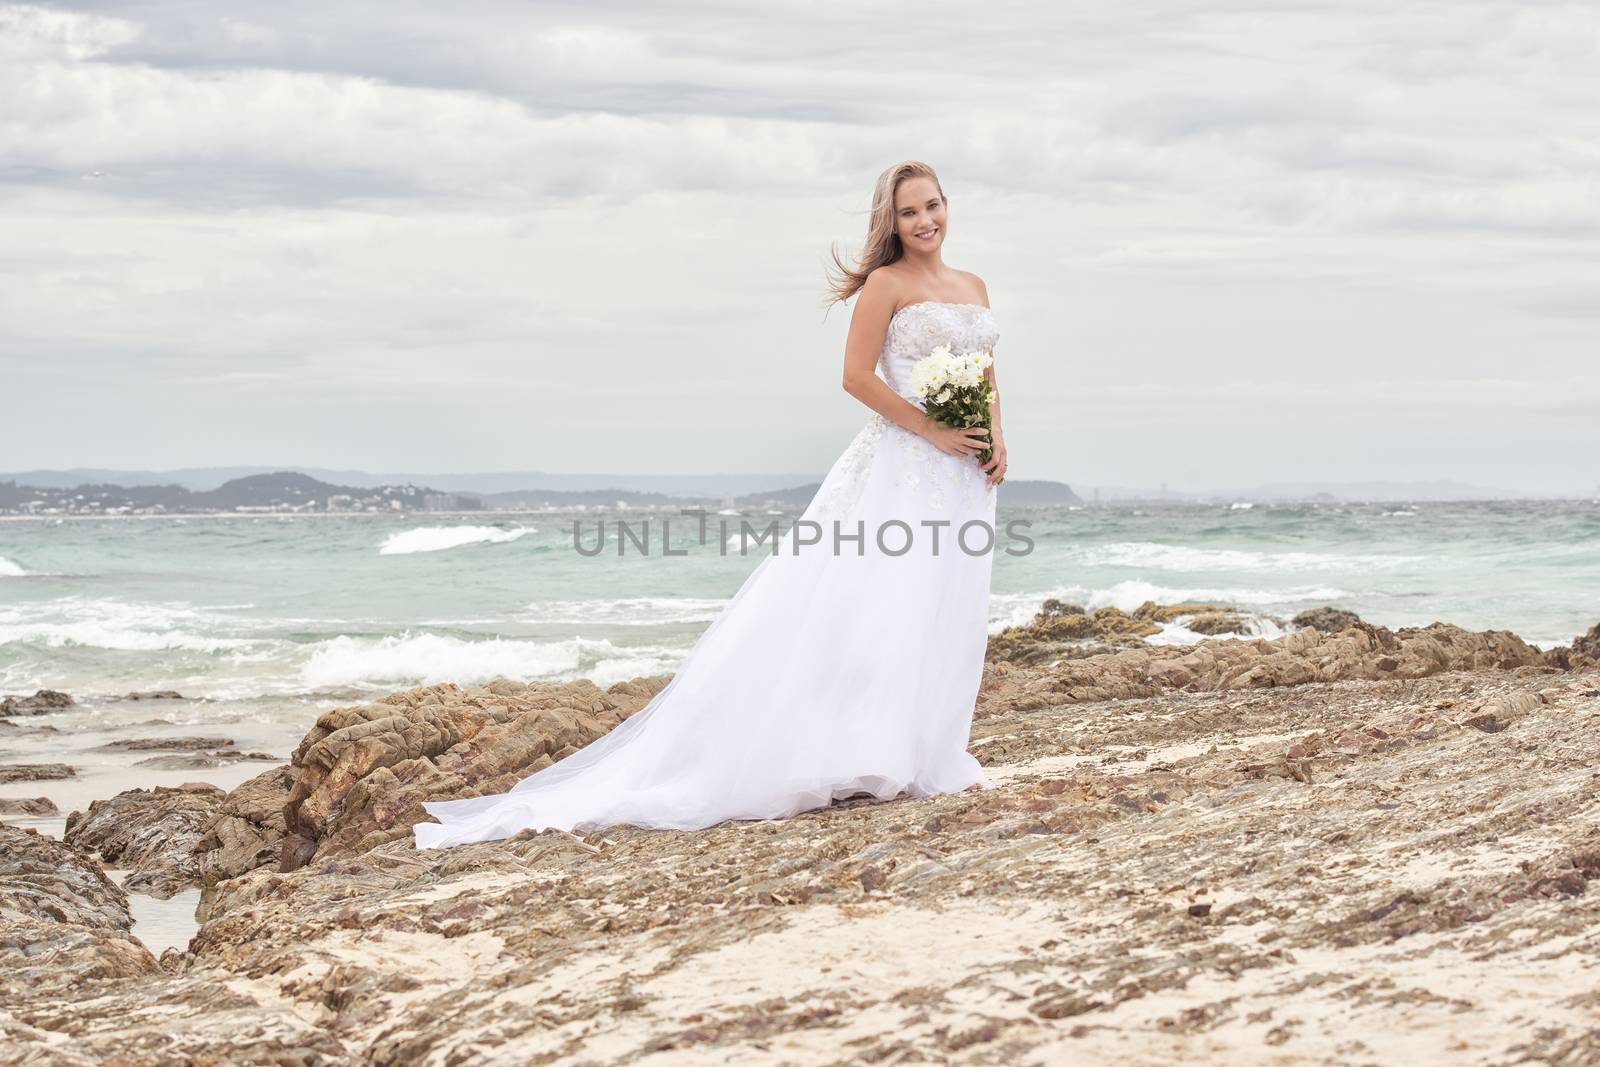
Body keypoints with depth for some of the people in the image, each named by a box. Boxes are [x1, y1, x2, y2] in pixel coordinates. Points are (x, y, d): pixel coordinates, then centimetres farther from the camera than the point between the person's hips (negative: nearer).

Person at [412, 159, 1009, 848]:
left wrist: (996, 440, 4)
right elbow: (856, 375, -10)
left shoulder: (975, 288, 17)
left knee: (944, 619, 6)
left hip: (962, 478, 7)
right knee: (877, 606, -11)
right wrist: (934, 430, -14)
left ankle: (930, 757, 12)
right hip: (900, 464, -7)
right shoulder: (887, 283, -4)